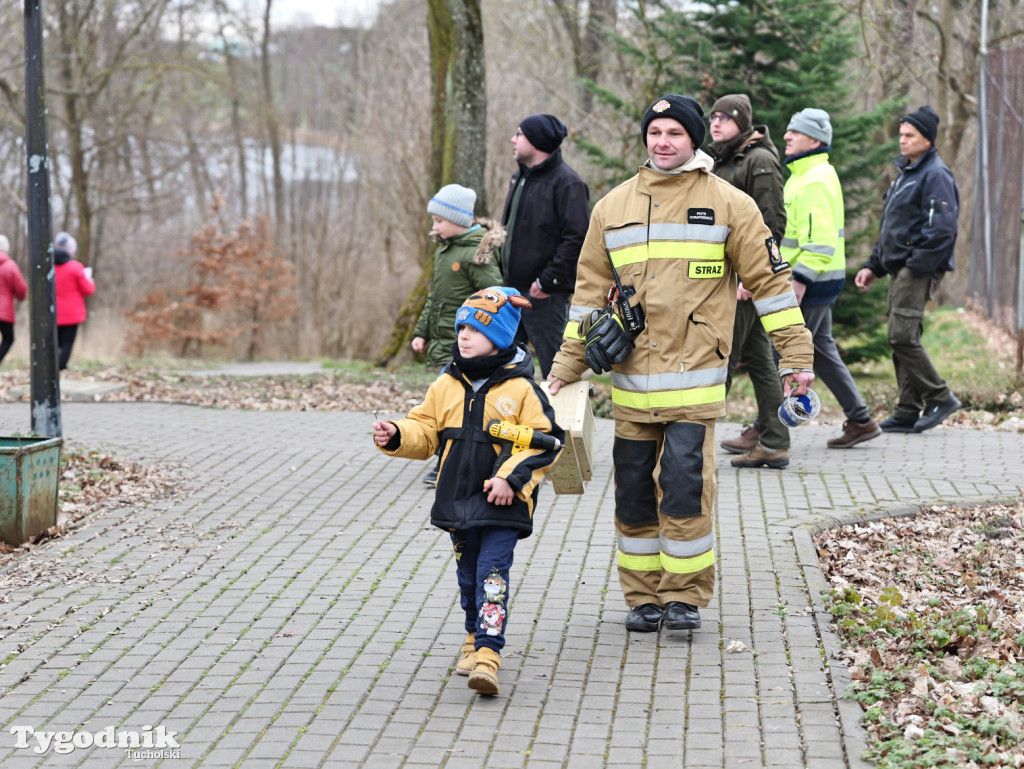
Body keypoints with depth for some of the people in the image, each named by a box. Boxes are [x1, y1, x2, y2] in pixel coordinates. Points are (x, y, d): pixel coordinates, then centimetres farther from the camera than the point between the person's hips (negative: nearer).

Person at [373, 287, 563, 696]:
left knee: (492, 573, -14)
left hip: (503, 505, -5)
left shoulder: (521, 389, -8)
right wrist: (396, 437, -9)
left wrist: (511, 477, -16)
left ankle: (487, 654, -17)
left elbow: (544, 440, -7)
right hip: (458, 501, 5)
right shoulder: (446, 386, 5)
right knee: (468, 574, 17)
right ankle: (474, 636, 39)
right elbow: (424, 432, 11)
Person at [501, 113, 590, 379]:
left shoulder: (566, 182, -12)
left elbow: (576, 238, -18)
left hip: (545, 296, -9)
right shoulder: (519, 178, 17)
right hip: (513, 290, 9)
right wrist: (503, 273, 14)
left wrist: (548, 281, -20)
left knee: (554, 366, -5)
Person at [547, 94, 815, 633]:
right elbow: (590, 289, 16)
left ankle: (685, 596, 4)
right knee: (634, 489, 7)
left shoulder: (728, 204, 2)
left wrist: (795, 356, 0)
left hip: (694, 377, -3)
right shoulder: (614, 206, 11)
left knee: (685, 486, -10)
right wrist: (568, 364, 15)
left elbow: (769, 279, 4)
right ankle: (644, 596, 19)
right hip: (630, 380, 4)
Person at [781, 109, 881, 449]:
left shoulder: (816, 181, -18)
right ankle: (860, 421, 19)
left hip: (812, 282, -11)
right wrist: (797, 278, 24)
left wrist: (800, 279, -28)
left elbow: (820, 239, -25)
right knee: (821, 351, 15)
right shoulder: (802, 174, 16)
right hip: (816, 283, 11)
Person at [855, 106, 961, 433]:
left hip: (919, 270, -10)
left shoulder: (936, 175, -10)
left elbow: (942, 229, -20)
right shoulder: (905, 173, 21)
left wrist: (917, 266, -22)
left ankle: (940, 397, -4)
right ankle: (908, 412, 10)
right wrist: (873, 266, 19)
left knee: (902, 336, -16)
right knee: (902, 338, 8)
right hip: (899, 269, 10)